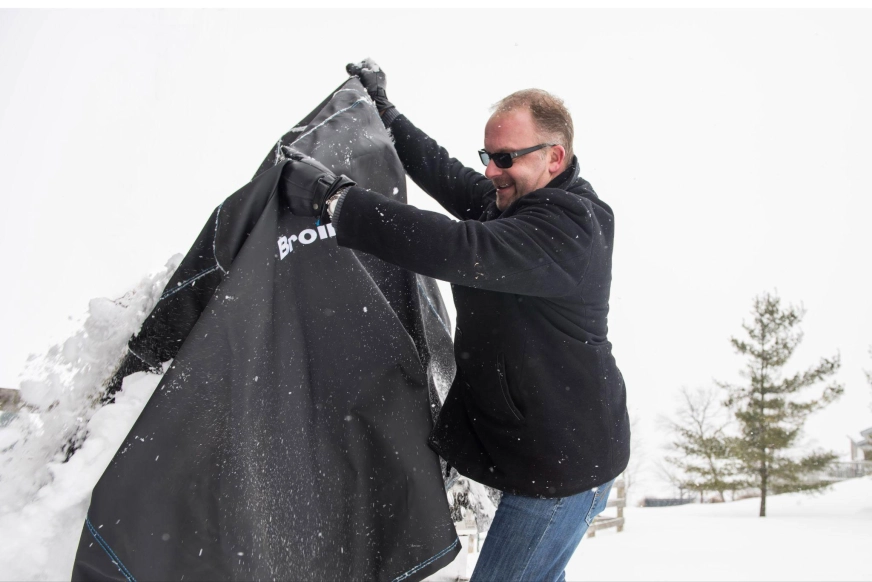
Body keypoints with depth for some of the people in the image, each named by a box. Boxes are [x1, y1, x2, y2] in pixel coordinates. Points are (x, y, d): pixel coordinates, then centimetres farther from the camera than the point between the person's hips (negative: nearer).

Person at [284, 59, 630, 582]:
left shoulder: (568, 227, -24)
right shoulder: (514, 201, 7)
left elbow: (462, 251, -37)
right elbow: (446, 174, 16)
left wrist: (337, 199, -36)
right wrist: (383, 108, 17)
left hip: (565, 463, -10)